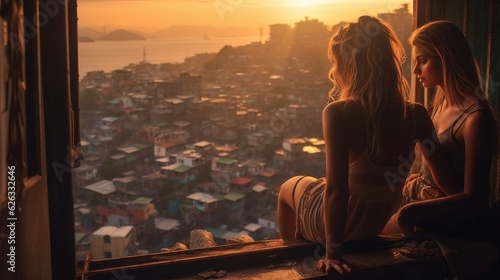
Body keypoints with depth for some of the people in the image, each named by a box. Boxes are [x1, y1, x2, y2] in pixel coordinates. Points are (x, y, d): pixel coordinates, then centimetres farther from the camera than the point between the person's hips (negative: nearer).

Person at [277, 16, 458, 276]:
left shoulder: (338, 113, -27)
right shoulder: (416, 114, -13)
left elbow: (336, 188, -28)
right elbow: (445, 179, -11)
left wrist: (333, 252, -22)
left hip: (338, 219, -5)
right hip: (380, 222, 5)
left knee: (288, 188, 30)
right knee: (310, 185, 35)